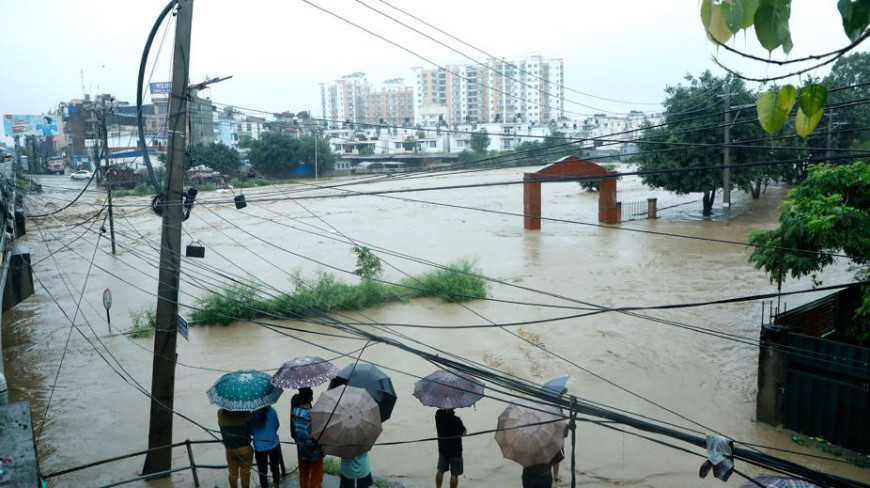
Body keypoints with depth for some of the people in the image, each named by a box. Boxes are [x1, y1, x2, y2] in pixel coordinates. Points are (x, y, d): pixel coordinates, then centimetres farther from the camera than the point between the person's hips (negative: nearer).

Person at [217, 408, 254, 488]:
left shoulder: (220, 413, -10)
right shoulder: (245, 413, -20)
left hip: (230, 449, 3)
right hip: (245, 448, -3)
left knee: (232, 473, 21)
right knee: (245, 472, 15)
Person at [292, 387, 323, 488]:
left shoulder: (294, 412, -11)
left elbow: (292, 432, 1)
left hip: (301, 451, 5)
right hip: (314, 452, -5)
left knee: (303, 476, 22)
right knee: (315, 479, 13)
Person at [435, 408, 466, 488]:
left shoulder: (438, 414, -14)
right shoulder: (456, 420, -26)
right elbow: (463, 433, -11)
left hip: (442, 449, 5)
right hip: (455, 450, -5)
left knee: (440, 471, 23)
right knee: (454, 474, 7)